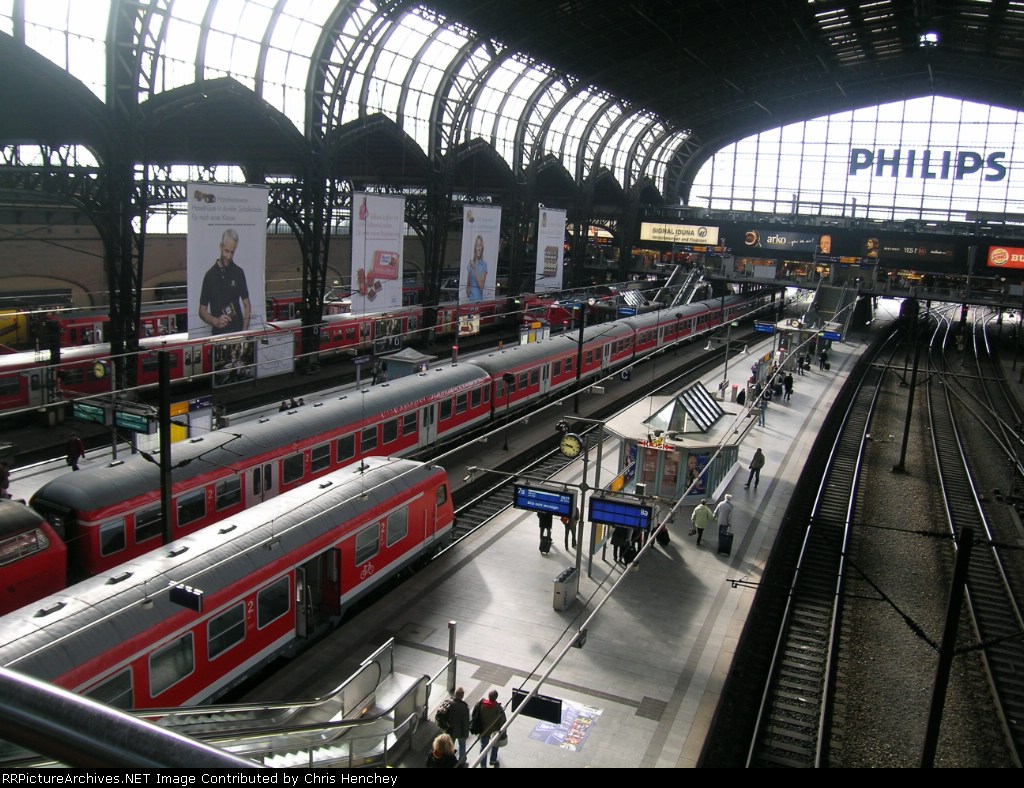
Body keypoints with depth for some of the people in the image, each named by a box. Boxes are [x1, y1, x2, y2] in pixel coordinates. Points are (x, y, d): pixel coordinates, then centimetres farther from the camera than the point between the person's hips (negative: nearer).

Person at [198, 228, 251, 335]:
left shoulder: (238, 273, 8)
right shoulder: (210, 275, 4)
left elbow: (247, 306, 10)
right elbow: (202, 311, 8)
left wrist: (245, 329, -4)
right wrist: (216, 321, -11)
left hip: (237, 331, 0)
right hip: (218, 333, 0)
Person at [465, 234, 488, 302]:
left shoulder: (484, 264, -4)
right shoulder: (470, 263, 8)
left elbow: (481, 285, -13)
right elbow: (467, 284, 13)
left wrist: (475, 269, -17)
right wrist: (467, 290, -8)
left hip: (479, 298, -3)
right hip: (470, 298, 3)